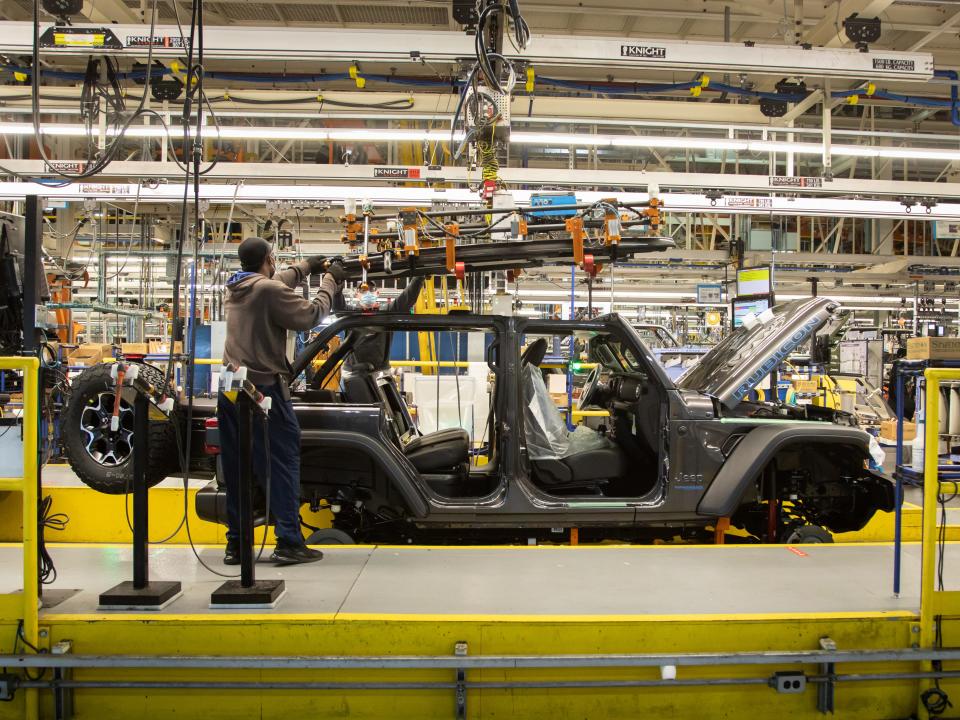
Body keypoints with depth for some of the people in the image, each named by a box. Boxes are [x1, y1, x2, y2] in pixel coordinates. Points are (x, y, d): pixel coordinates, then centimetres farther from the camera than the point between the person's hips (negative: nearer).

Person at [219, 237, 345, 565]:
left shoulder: (235, 288, 15)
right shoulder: (269, 291, -11)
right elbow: (310, 316, -10)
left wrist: (305, 267, 42)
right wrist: (329, 282, 3)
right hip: (263, 388, -8)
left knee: (235, 469, 9)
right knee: (284, 463, -3)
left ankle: (235, 544, 14)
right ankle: (289, 542, -5)